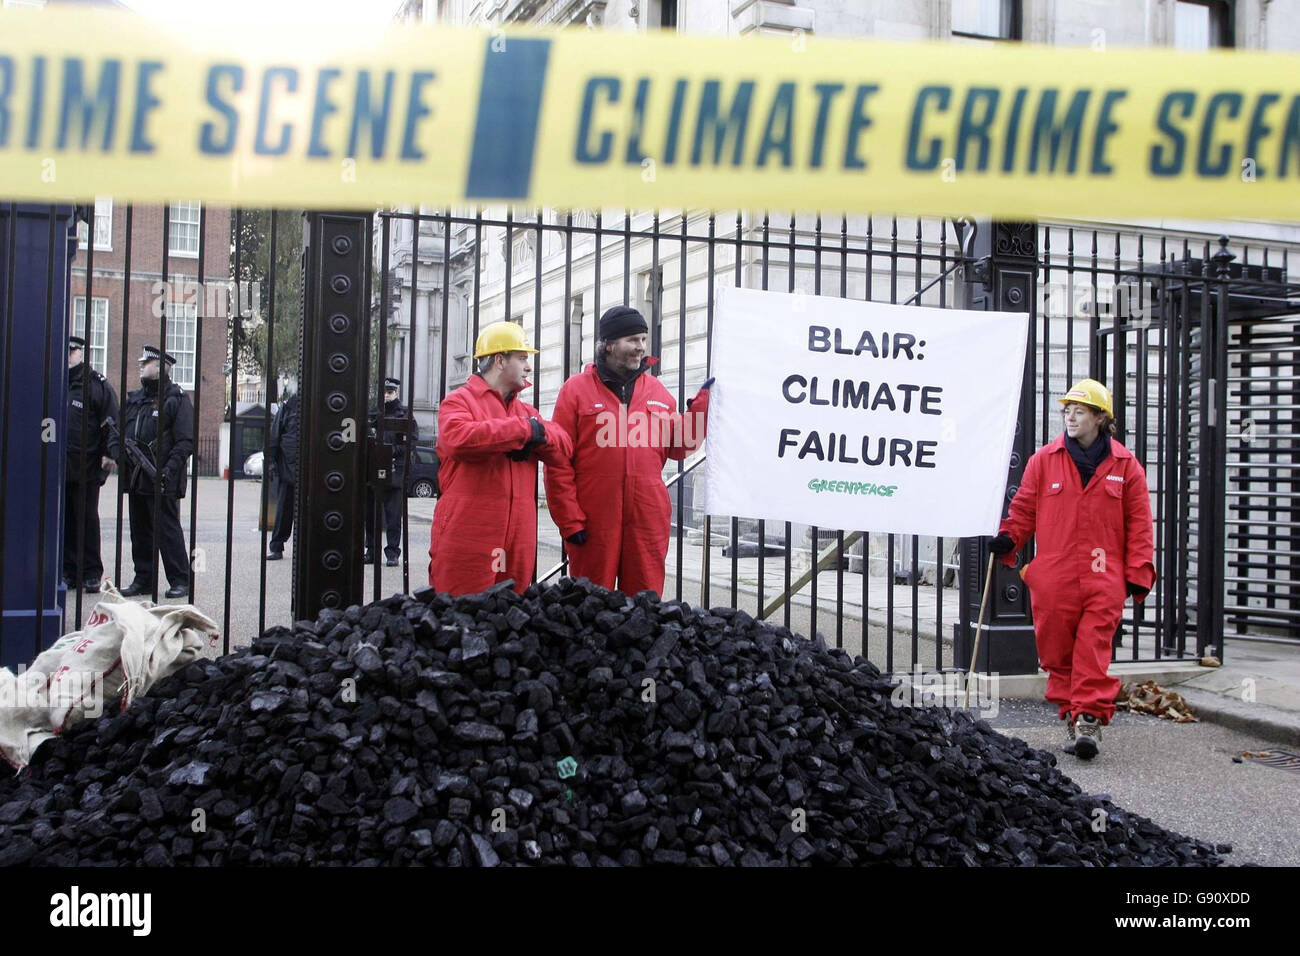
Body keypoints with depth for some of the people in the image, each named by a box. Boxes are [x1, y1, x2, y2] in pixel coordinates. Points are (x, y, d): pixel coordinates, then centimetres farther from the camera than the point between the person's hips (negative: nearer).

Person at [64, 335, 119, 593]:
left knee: (87, 521, 2)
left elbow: (111, 422, -6)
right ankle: (69, 571, 16)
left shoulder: (97, 384, -1)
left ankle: (91, 573, 9)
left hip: (86, 468, -4)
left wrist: (110, 453, -17)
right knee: (63, 521, 8)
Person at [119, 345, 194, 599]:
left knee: (168, 530, -5)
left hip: (162, 482, -7)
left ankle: (180, 580, 1)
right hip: (136, 480, 7)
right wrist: (122, 452, 0)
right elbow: (123, 433, 21)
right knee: (140, 532, 10)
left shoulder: (176, 399, -4)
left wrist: (169, 469, -18)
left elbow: (186, 442, -10)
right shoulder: (134, 399, 17)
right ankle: (143, 580, 18)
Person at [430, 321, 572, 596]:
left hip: (518, 540, 7)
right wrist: (523, 429, -16)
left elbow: (563, 447, 11)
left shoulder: (526, 410, 22)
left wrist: (539, 433, -12)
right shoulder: (459, 401, 0)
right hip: (468, 540, -6)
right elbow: (458, 437, -22)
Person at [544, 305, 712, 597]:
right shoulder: (576, 389, 0)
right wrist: (569, 520, -9)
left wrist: (701, 406, 0)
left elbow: (677, 448, 11)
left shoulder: (657, 391, 12)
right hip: (594, 520, -3)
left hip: (648, 519, 3)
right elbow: (558, 461, -3)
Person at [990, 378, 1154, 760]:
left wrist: (1138, 572, 2)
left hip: (1103, 577, -1)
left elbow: (1139, 524, 8)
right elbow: (1024, 507, 12)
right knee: (1056, 649, 4)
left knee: (1094, 648, -8)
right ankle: (1071, 715, 16)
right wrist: (1007, 537, -6)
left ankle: (1090, 717, -4)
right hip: (1052, 577, 1)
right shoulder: (1044, 460, 8)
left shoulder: (1125, 466, 7)